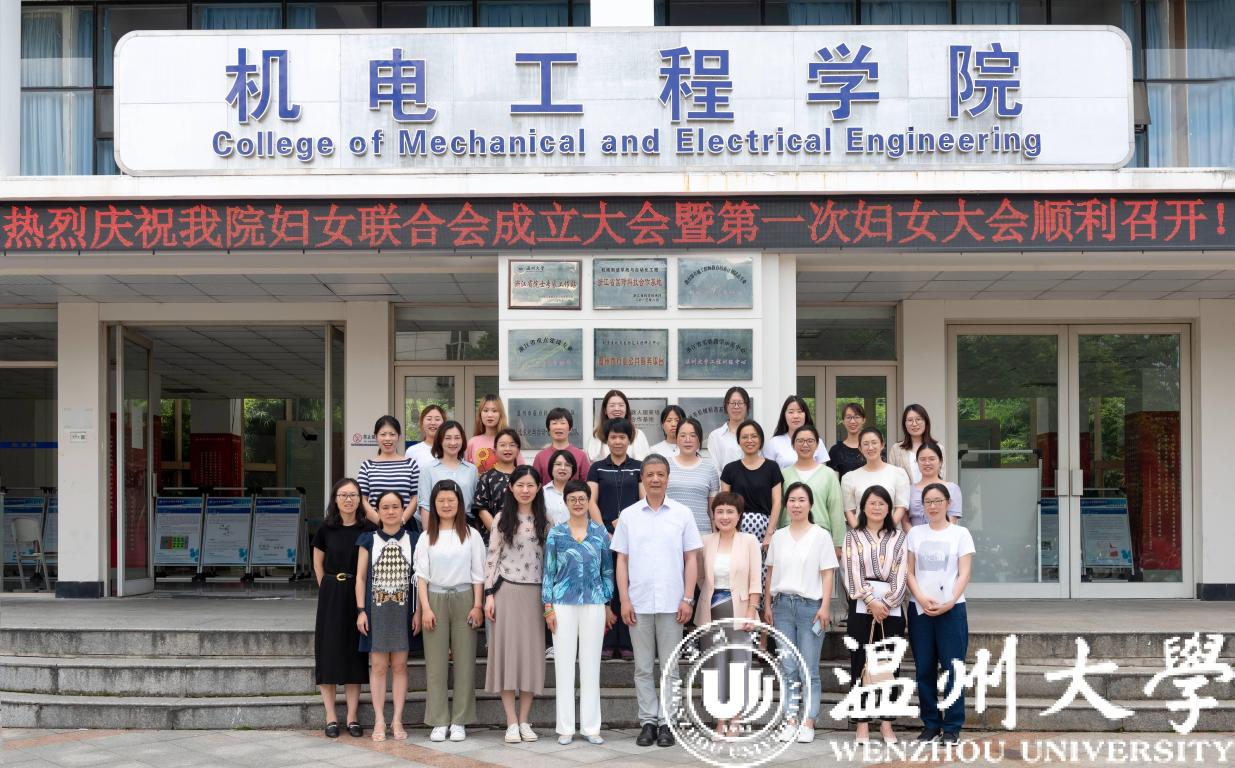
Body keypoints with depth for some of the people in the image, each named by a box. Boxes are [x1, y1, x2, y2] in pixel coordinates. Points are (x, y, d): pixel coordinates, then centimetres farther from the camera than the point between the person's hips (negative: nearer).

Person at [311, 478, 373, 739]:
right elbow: (318, 563, 13)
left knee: (355, 654, 4)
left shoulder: (368, 530, -3)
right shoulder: (326, 529, -1)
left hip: (358, 594, 0)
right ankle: (331, 718, 5)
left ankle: (352, 717, 10)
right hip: (331, 595, 0)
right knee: (329, 652, -1)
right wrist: (329, 589, 6)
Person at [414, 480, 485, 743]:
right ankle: (438, 722, 3)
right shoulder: (427, 537, 7)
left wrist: (477, 605, -4)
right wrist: (425, 608, -5)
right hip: (435, 598, 0)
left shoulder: (471, 535, 6)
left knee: (464, 660, -1)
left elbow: (478, 574, 5)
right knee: (436, 661, -1)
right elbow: (421, 575, 4)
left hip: (464, 598, 0)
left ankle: (459, 722, 5)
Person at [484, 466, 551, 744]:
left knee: (531, 650, 3)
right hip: (507, 591, -2)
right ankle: (511, 722, 1)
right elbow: (492, 557, 1)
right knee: (508, 649, -3)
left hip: (535, 593, 2)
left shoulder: (544, 521, 7)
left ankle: (524, 721, 10)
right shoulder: (502, 519, 2)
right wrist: (489, 594, -6)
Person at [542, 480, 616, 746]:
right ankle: (566, 728, 7)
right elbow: (548, 572, 4)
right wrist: (548, 608, -2)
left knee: (591, 666, 4)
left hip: (594, 604, 1)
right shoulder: (556, 533, 3)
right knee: (564, 666, 1)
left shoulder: (600, 532, 6)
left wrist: (608, 606, 6)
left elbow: (607, 571, 9)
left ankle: (591, 727, 10)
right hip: (563, 605, -1)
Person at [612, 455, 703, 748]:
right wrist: (624, 600, -2)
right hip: (639, 603, 1)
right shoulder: (628, 515, 5)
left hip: (672, 603, -1)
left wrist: (688, 599, -4)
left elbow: (691, 559, 4)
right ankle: (648, 721, 13)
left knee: (670, 668, 3)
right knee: (643, 667, 6)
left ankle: (667, 723, 9)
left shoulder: (682, 514, 3)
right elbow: (621, 560, 6)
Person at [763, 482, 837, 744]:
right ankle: (790, 722, 7)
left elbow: (827, 575, -2)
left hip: (810, 605, -3)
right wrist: (767, 605, 7)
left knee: (809, 670, -2)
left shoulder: (821, 536, 1)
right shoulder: (778, 536, 11)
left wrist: (824, 607, -9)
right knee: (788, 669, 3)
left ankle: (808, 723, 1)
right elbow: (770, 573, 13)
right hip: (783, 604, 3)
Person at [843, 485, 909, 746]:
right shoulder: (853, 536, 9)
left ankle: (887, 722, 7)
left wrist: (886, 603, -10)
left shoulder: (899, 537, 12)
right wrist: (871, 602, -13)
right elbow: (853, 571, -2)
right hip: (862, 605, -1)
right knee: (860, 663, -2)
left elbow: (902, 572, 2)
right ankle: (862, 723, 1)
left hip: (892, 606, 1)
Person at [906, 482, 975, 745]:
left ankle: (952, 727, 3)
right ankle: (930, 724, 12)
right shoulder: (915, 533, 9)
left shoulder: (960, 534, 3)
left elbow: (964, 573, -1)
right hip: (920, 608, 2)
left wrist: (949, 603, -13)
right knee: (924, 669, 3)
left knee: (952, 668, -4)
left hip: (951, 609, -2)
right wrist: (921, 599, -10)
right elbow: (909, 571, 6)